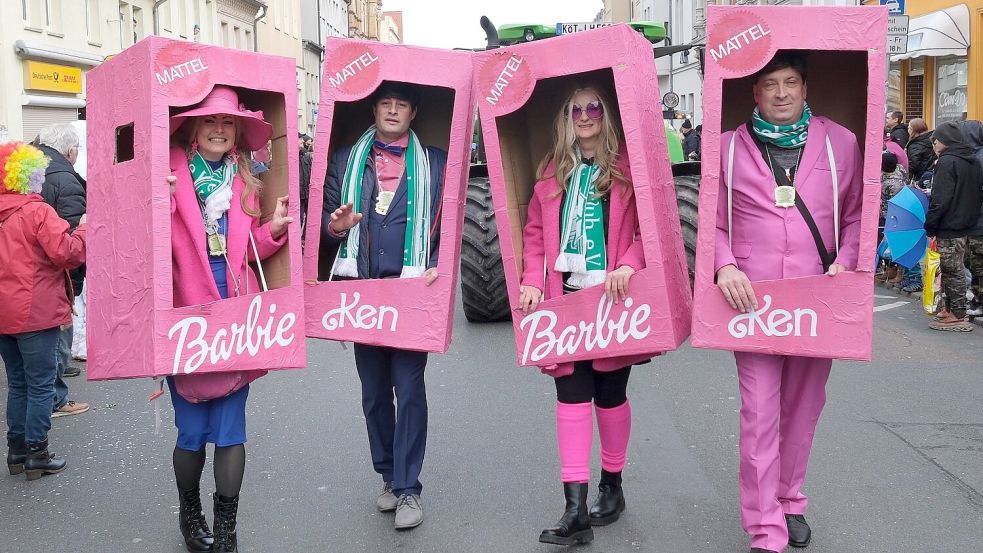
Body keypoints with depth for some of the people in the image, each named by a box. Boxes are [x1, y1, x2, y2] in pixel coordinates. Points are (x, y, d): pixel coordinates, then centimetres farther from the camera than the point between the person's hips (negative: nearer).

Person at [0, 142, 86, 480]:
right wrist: (84, 229, -6)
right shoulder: (37, 212, -15)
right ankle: (36, 455, 6)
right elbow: (66, 253, -21)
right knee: (41, 386, 2)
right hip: (35, 313, -7)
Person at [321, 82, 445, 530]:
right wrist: (335, 226, -11)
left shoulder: (434, 163, 7)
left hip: (412, 289, -3)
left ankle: (408, 488, 2)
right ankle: (389, 476, 25)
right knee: (373, 390, 10)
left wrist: (438, 266, -10)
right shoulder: (346, 160, 12)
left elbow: (449, 223, 6)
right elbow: (327, 219, 12)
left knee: (409, 388, -6)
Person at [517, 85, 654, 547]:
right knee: (572, 394, -2)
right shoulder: (552, 170, 11)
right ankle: (576, 506, -3)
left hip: (612, 297, -2)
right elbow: (535, 230, 10)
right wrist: (533, 280, -2)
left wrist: (629, 265, -21)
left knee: (610, 394, 9)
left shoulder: (628, 165, 0)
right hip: (565, 297, 3)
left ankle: (611, 485, 30)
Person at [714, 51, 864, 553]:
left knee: (803, 406, 13)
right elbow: (712, 219, 6)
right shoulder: (728, 147, 3)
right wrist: (724, 267, -11)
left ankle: (790, 502, 34)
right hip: (752, 299, -2)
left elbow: (857, 211, 10)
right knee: (759, 413, -3)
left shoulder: (840, 143, 5)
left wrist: (845, 261, -6)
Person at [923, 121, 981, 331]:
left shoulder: (947, 162, -16)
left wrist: (930, 227, -14)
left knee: (952, 271, -4)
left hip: (949, 227, -9)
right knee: (955, 270, 17)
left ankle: (958, 316, -1)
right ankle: (950, 308, 25)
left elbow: (940, 200, -20)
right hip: (966, 225, 9)